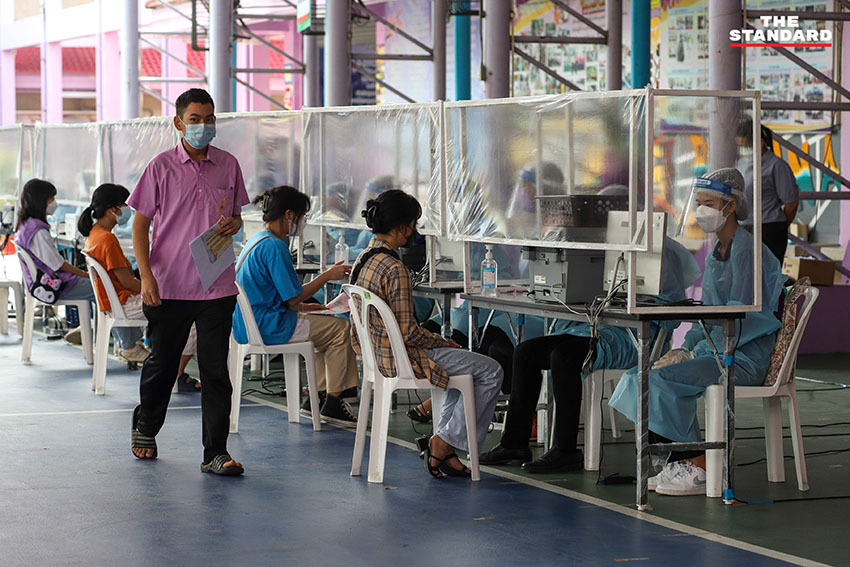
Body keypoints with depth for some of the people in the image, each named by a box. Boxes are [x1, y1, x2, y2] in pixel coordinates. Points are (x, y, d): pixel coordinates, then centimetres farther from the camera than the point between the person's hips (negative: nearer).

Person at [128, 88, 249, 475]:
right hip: (168, 286, -1)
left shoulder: (228, 165, 6)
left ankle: (215, 453, -1)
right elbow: (140, 224, 0)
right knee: (162, 362, 12)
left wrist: (234, 223, -7)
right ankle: (145, 428, 37)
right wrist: (146, 276, -10)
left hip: (217, 285, 1)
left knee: (216, 370, -3)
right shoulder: (161, 167, -2)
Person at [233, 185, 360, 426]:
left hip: (247, 327, 11)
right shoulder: (274, 247, -18)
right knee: (340, 329, -3)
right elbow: (293, 297, -17)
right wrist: (327, 275, -6)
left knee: (325, 325, 23)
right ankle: (332, 404, 0)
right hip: (267, 328, -11)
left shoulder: (256, 241, 14)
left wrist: (303, 307, 15)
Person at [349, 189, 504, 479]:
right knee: (491, 372, -3)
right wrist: (445, 343, -7)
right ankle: (442, 444, 2)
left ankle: (443, 443, 18)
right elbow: (408, 332, -24)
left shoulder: (363, 259, 6)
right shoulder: (394, 270, -24)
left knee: (468, 364, 25)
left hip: (378, 352, 10)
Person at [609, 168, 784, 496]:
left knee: (664, 378, -24)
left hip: (746, 358, -9)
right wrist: (685, 347, 2)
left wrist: (698, 353, -19)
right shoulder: (715, 254, 16)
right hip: (719, 350, 9)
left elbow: (741, 317, -20)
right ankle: (678, 464, -4)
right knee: (641, 373, -6)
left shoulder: (747, 248, -13)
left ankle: (700, 468, -14)